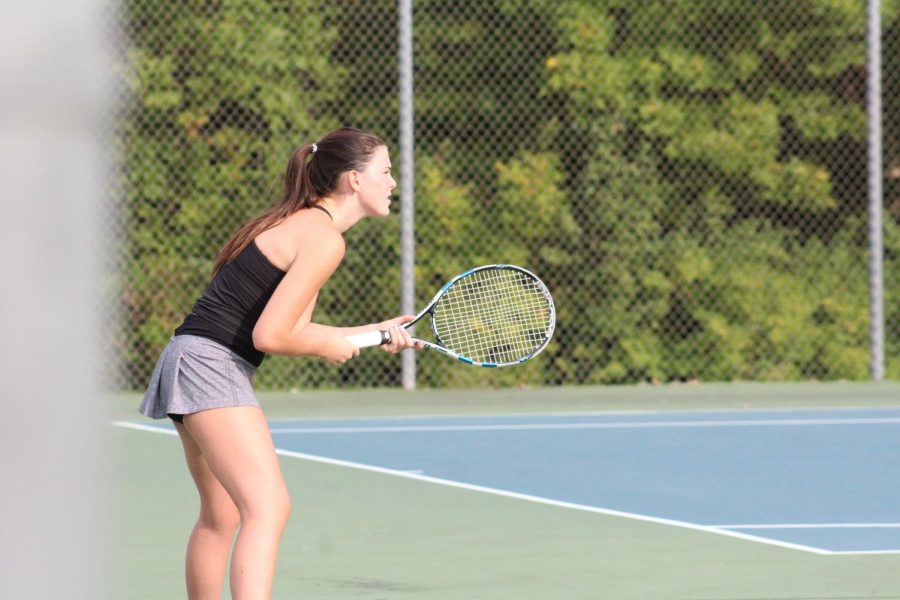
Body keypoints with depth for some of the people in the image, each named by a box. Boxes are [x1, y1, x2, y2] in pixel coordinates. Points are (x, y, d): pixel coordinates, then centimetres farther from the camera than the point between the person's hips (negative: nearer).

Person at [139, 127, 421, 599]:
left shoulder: (297, 224, 17)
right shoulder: (324, 239, -14)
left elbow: (291, 329, 18)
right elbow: (270, 336, -20)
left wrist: (376, 331, 13)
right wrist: (330, 346, -3)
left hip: (188, 361, 11)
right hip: (211, 365, -11)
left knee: (221, 515, 23)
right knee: (268, 508, -21)